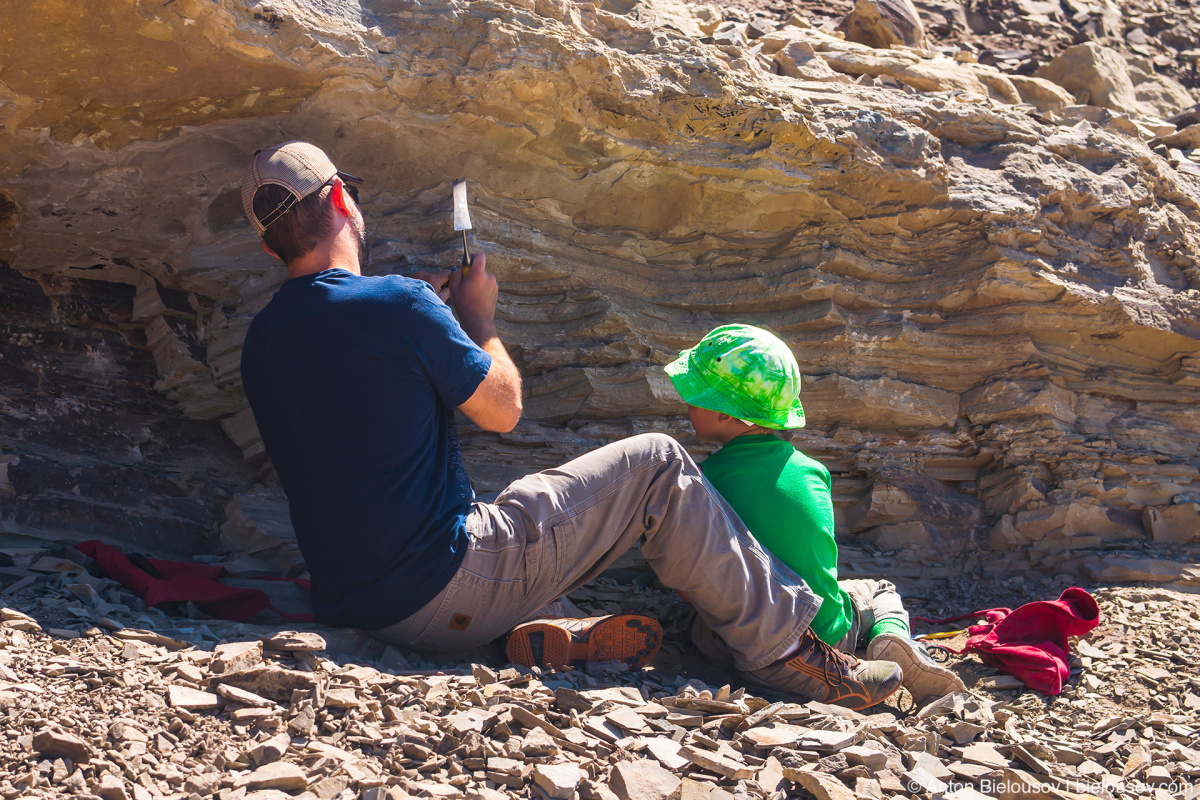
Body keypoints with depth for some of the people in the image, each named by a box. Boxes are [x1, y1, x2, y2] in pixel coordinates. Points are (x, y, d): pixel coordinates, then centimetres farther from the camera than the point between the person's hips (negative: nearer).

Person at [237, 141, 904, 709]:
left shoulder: (261, 344, 7)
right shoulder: (393, 304, -16)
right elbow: (503, 407, -3)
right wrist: (478, 316, 15)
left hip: (352, 603, 8)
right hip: (445, 588, -8)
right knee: (658, 466, 2)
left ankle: (551, 637, 8)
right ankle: (787, 648, 10)